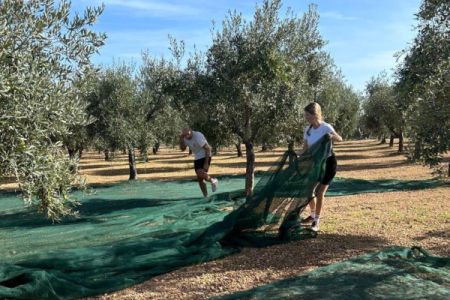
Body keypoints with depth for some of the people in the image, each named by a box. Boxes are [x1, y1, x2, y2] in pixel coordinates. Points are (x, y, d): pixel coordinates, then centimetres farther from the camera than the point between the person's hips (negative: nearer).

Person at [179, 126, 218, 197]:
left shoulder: (198, 136, -24)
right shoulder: (185, 138, -3)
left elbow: (207, 149, -22)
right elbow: (183, 149, 3)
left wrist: (206, 163, -24)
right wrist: (181, 140, -15)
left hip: (205, 157, -7)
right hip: (197, 158, 7)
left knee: (200, 173, -26)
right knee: (199, 178, 5)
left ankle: (213, 181, 1)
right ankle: (205, 196, 15)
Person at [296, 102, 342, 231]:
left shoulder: (326, 127, -19)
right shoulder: (308, 130, -2)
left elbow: (340, 139, -17)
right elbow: (305, 149, 0)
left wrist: (332, 136, -39)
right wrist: (295, 153, -20)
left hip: (328, 162, -6)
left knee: (320, 192, -3)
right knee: (309, 190, 7)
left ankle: (317, 221, 9)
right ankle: (313, 215, 29)